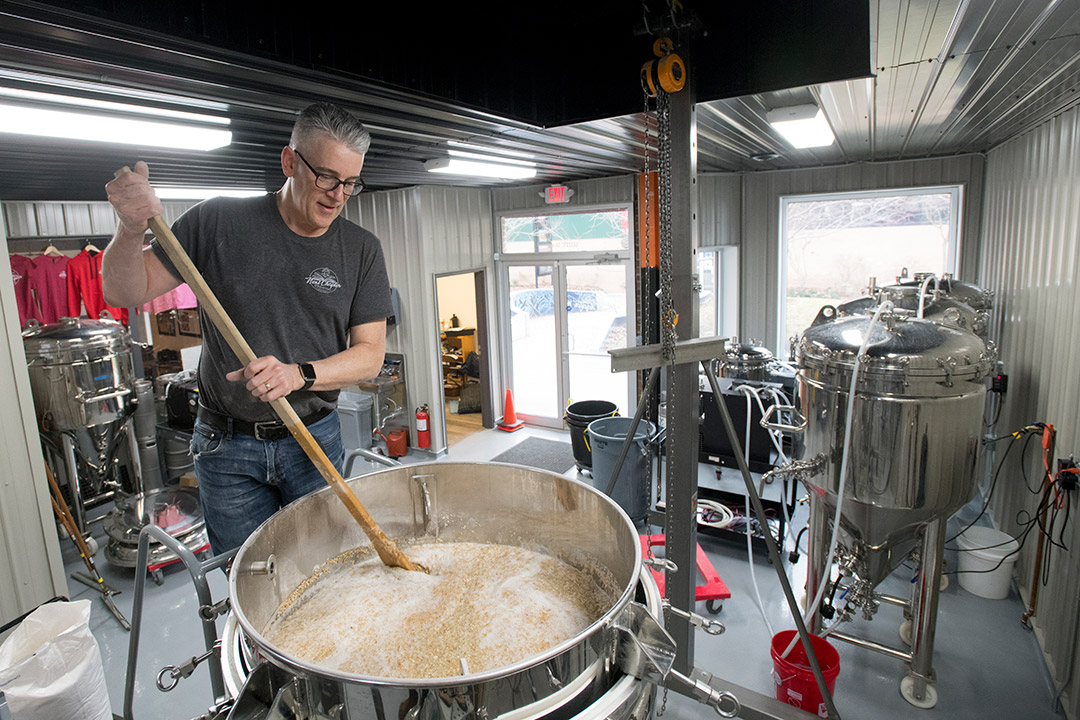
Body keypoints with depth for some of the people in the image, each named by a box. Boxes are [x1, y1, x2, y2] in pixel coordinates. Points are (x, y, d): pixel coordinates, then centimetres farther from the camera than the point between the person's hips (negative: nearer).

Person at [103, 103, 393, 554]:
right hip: (228, 447, 0)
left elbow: (369, 355, -6)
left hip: (314, 441, 1)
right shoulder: (219, 222, -5)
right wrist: (132, 230, -22)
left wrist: (299, 374, -23)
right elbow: (126, 293, -2)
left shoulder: (362, 249, -3)